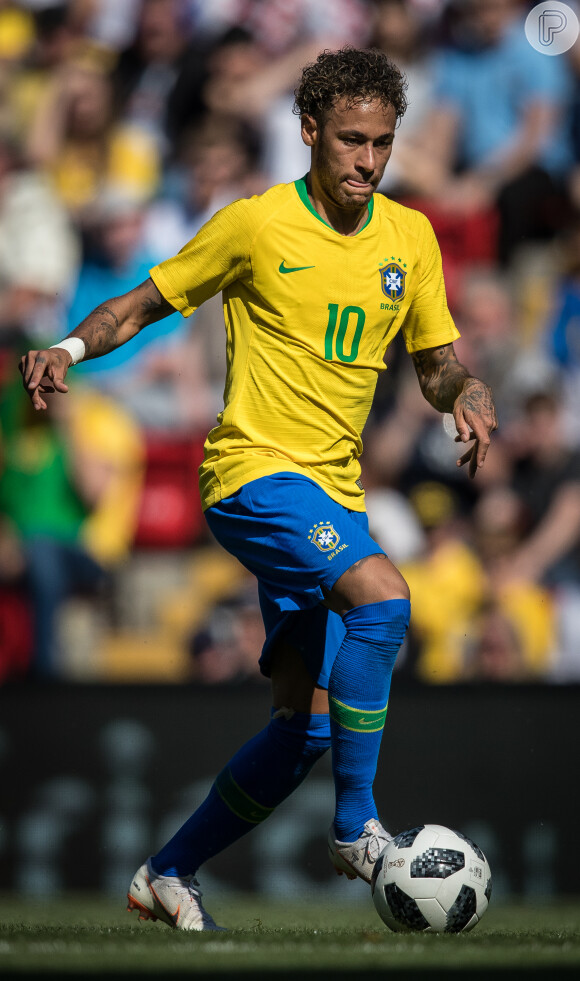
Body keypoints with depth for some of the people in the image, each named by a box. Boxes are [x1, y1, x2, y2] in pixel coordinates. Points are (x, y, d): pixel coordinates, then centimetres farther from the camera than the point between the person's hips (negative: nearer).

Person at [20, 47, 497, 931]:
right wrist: (71, 348, -15)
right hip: (255, 470, -6)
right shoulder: (255, 226, -6)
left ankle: (168, 873, 20)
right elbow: (144, 303, 3)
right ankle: (357, 826, -21)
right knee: (382, 595, -31)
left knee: (306, 723, 3)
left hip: (334, 493, 6)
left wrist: (466, 392, -10)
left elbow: (436, 362, 13)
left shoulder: (409, 237, 7)